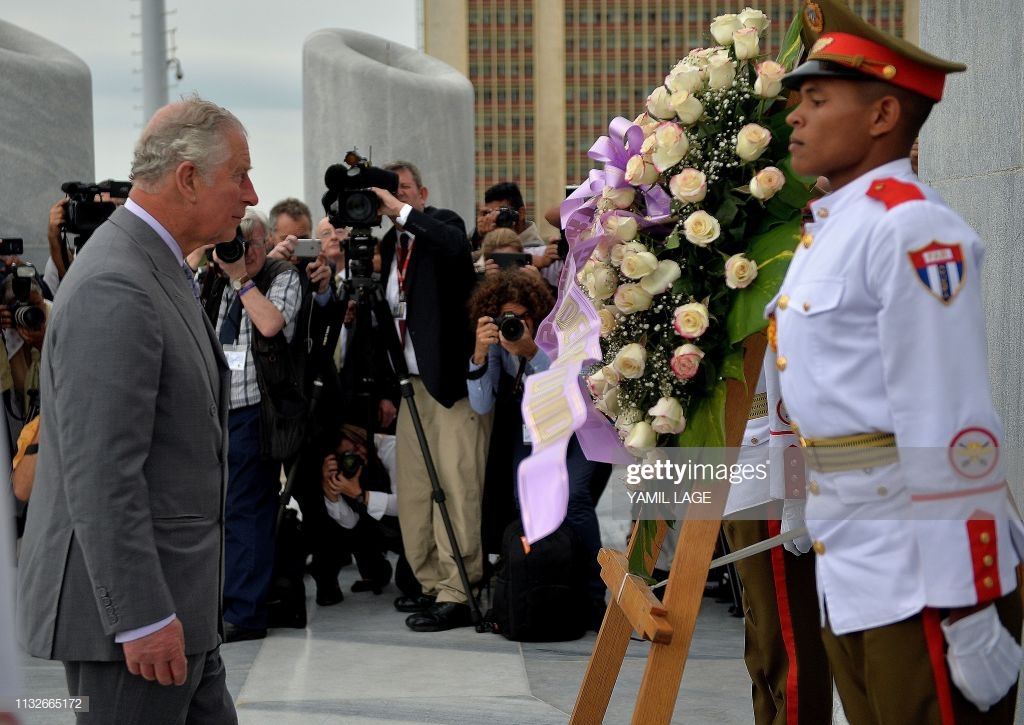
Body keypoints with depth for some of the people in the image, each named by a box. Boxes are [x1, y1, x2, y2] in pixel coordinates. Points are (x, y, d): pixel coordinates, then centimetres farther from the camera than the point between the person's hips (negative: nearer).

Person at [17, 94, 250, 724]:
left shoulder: (156, 271, 13)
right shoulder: (114, 291, -21)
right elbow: (100, 476, -25)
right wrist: (142, 618, -24)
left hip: (168, 599, 10)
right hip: (127, 603, -10)